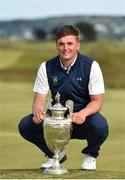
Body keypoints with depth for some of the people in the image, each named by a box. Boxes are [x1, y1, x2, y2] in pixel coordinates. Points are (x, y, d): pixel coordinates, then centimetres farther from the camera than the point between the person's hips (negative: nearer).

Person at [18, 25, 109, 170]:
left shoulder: (91, 66, -11)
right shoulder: (47, 67, -4)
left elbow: (97, 101, -11)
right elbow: (39, 100, -4)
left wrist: (82, 114, -34)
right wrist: (37, 112, -29)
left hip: (83, 120, -2)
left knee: (100, 126, -36)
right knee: (25, 126, -20)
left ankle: (90, 155, 1)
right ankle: (55, 154, 10)